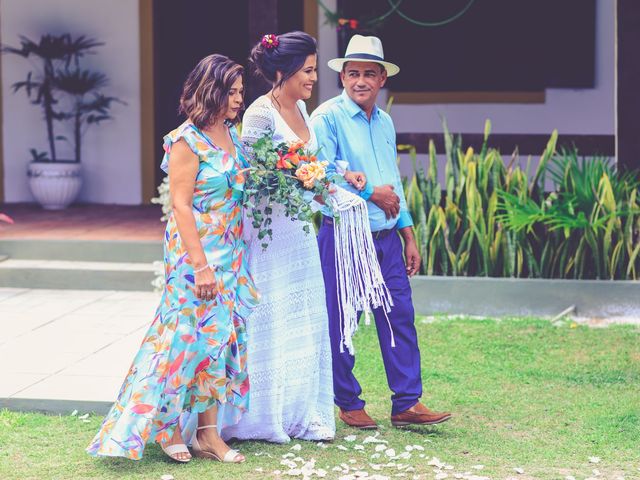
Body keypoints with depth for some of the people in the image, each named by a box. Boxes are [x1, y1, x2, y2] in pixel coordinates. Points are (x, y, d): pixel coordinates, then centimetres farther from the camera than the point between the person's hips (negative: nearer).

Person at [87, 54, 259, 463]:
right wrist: (201, 265, -19)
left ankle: (209, 432, 9)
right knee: (191, 337, -5)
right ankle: (166, 426, 11)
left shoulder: (232, 134, 11)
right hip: (196, 254, -7)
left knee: (222, 337, 5)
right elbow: (181, 206, -15)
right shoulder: (188, 141, -12)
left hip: (231, 256, 7)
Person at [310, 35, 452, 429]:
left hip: (386, 238, 6)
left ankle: (407, 403, 7)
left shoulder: (384, 123, 14)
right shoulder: (328, 118, -8)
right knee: (339, 325, 1)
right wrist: (369, 193, -11)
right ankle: (349, 404, 14)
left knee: (400, 317, 3)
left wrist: (409, 237, 18)